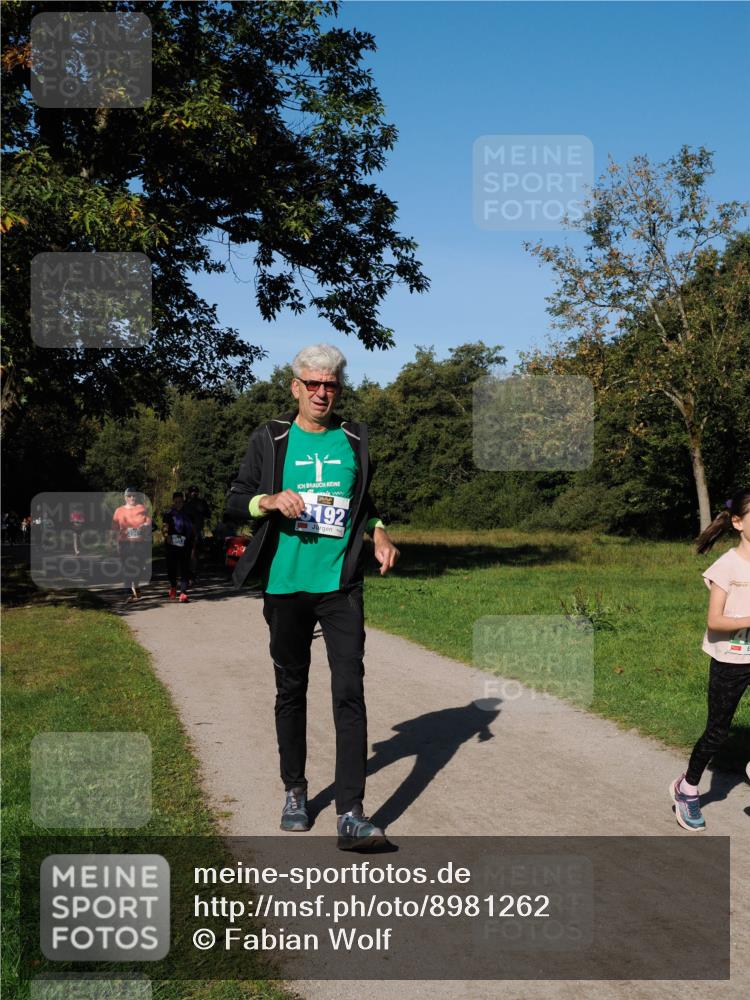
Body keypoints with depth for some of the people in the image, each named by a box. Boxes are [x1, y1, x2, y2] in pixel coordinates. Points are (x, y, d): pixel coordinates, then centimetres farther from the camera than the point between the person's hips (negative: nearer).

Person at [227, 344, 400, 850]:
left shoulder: (354, 438, 8)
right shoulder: (270, 439, 2)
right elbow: (235, 500, 4)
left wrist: (378, 532, 2)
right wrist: (271, 500, -16)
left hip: (341, 585, 0)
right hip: (286, 585, 0)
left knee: (350, 692, -9)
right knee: (291, 691, 11)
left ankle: (351, 814, -8)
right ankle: (295, 793, 28)